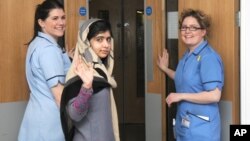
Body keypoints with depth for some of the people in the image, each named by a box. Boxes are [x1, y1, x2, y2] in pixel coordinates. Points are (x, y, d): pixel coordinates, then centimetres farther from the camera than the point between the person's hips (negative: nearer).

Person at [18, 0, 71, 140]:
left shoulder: (39, 43, 13)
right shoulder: (49, 49, -17)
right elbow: (59, 93, -20)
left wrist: (65, 58, 15)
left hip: (40, 114, 10)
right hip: (50, 118, -10)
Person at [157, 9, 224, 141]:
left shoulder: (208, 57, -18)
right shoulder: (187, 55, 9)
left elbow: (214, 95, -24)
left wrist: (181, 96, -19)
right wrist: (165, 69, 26)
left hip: (200, 127, -9)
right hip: (184, 124, 9)